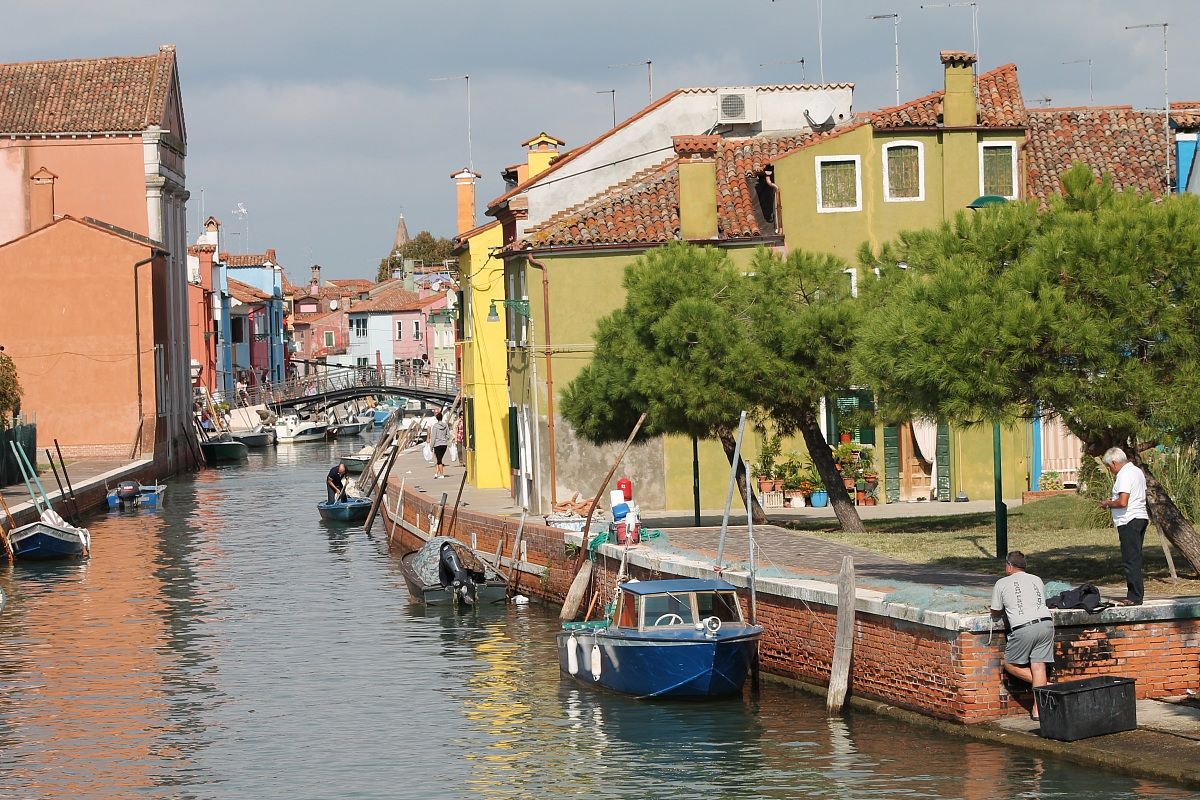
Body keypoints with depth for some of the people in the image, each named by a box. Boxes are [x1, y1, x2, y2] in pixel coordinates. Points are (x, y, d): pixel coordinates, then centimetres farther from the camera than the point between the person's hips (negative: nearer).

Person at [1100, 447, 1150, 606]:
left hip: (1129, 521, -10)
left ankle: (1134, 597, -7)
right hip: (1141, 517, 10)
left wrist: (1108, 504, -5)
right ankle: (1136, 595, 16)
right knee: (1135, 559, 13)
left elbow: (1122, 502, -23)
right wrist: (1113, 502, 20)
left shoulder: (1125, 475, -15)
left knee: (1130, 560, -7)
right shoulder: (1138, 472, 17)